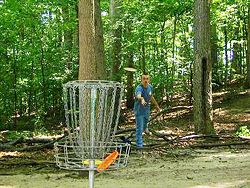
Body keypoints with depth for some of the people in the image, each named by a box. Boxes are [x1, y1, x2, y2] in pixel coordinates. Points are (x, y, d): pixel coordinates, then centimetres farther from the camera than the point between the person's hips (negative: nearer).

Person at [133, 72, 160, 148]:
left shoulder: (150, 87, -9)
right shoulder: (139, 88, -32)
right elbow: (138, 95, -55)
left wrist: (157, 105, 21)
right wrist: (142, 99, -78)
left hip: (147, 109, 7)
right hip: (139, 110, -7)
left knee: (145, 122, 34)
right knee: (139, 128, -6)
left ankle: (145, 128, 68)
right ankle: (139, 144, 6)